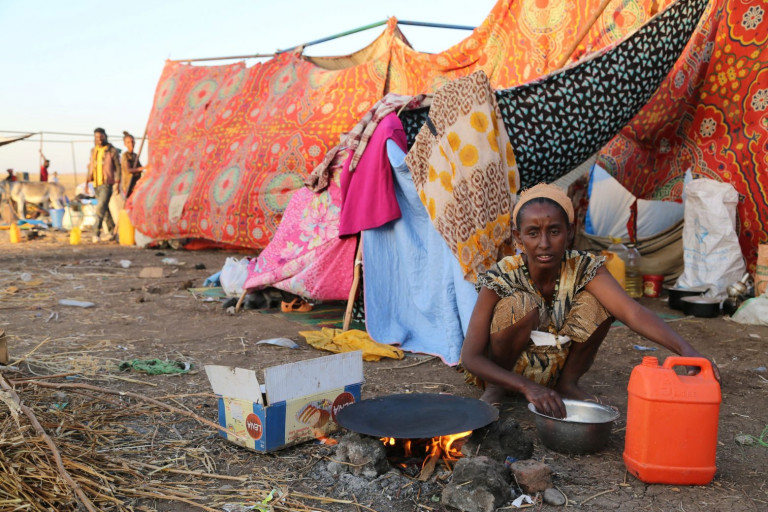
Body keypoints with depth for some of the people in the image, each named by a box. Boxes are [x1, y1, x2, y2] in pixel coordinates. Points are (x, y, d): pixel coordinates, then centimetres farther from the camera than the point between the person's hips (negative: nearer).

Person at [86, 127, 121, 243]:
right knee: (105, 208, 13)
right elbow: (91, 166, 19)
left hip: (107, 184, -7)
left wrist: (118, 183, -8)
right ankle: (112, 231, 25)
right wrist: (88, 180, 7)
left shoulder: (112, 151, -5)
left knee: (101, 207, -17)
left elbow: (118, 167, -3)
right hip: (96, 184, 7)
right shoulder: (93, 151, 12)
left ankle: (97, 233, -20)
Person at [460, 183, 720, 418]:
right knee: (520, 304, -32)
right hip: (505, 374, -3)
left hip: (557, 368, 3)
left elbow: (632, 312, -32)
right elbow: (470, 358, -27)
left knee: (595, 302, -21)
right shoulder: (502, 278, -24)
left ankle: (568, 383, 0)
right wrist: (528, 387, -40)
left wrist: (685, 349, -49)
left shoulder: (582, 268, -17)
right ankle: (495, 390, -9)